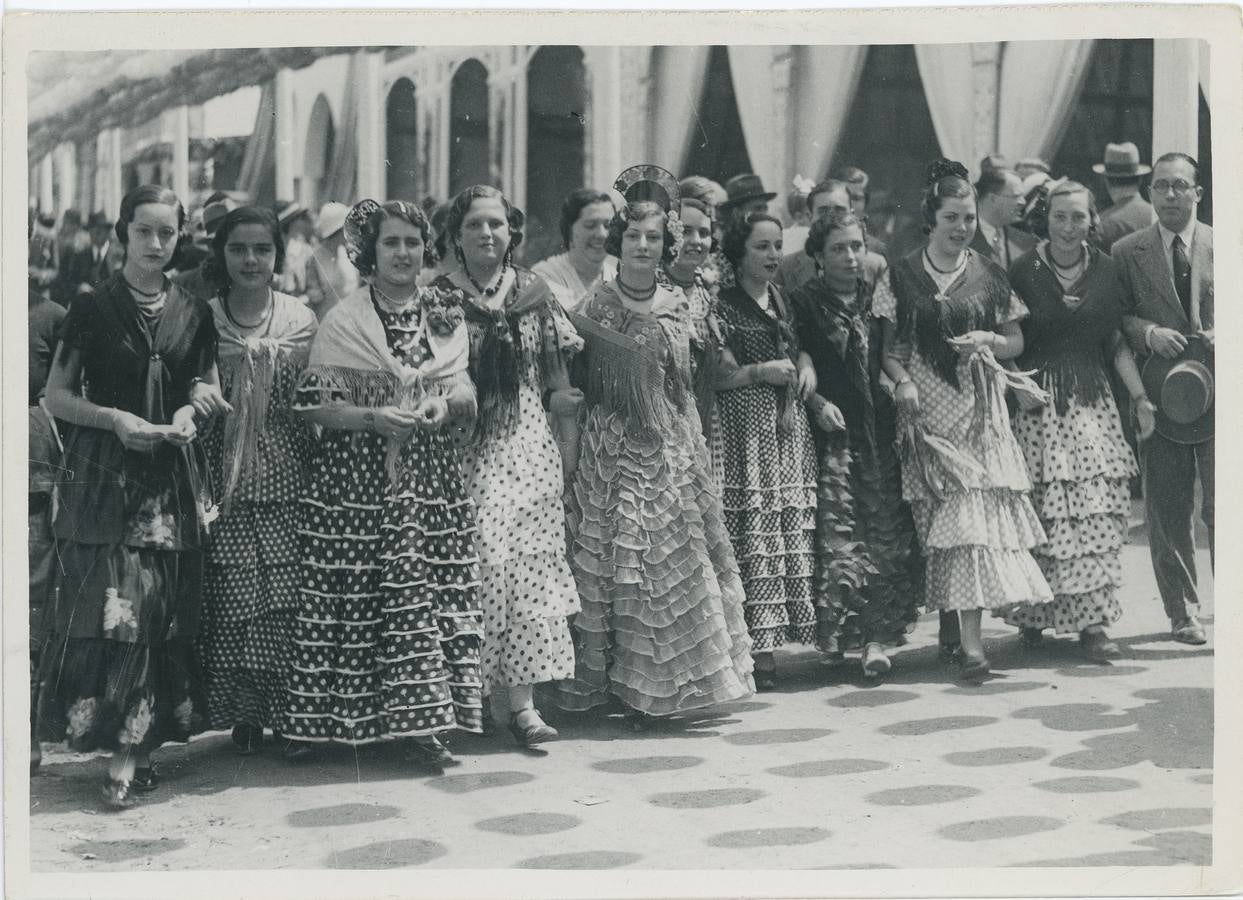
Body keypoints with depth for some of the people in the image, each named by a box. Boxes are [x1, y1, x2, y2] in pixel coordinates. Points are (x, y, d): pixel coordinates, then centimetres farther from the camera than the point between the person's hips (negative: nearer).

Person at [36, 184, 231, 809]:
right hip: (103, 474, -2)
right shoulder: (92, 310, 3)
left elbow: (211, 394, 17)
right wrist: (115, 418, -12)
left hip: (172, 477, 3)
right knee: (109, 607, -10)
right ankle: (128, 746, -4)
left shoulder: (193, 314, 11)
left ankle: (132, 749, 1)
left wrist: (191, 413, -5)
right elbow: (56, 395, 3)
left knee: (162, 611, -3)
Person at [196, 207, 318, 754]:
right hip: (223, 479, 0)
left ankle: (293, 712, 8)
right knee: (230, 600, -3)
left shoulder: (301, 320, 6)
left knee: (287, 595, -4)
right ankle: (243, 713, 9)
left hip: (285, 478, 0)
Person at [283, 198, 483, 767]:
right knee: (349, 592, -3)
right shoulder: (342, 321, 0)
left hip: (429, 474, 3)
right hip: (354, 477, -3)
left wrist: (444, 402, -11)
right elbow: (314, 405, -5)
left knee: (430, 588, -2)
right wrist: (374, 416, -18)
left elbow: (465, 394, 11)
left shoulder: (445, 316, 12)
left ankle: (419, 724, 4)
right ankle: (317, 722, 10)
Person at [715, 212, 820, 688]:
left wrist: (805, 368, 6)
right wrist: (761, 373, -15)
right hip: (746, 429, -7)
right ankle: (757, 651, -5)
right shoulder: (723, 305, -6)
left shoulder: (782, 300, 15)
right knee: (752, 534, -9)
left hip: (789, 426, 7)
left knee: (791, 532, 6)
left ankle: (770, 644, 13)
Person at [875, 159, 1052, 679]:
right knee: (943, 514, -2)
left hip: (980, 408, 1)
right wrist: (903, 382, -14)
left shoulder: (988, 275, 8)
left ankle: (969, 635, -11)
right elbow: (888, 347, 4)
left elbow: (1016, 340, 14)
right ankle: (950, 619, 14)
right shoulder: (903, 275, 4)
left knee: (975, 512, -8)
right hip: (927, 408, -1)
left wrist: (988, 341, -7)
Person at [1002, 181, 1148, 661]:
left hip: (1093, 401, 3)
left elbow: (1116, 342, 12)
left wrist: (1141, 399, 6)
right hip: (1037, 401, -3)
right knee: (1043, 512, -6)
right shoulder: (1024, 271, -2)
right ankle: (1033, 615, 8)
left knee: (1099, 510, -5)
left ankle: (1093, 622, -2)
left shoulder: (1105, 269, 7)